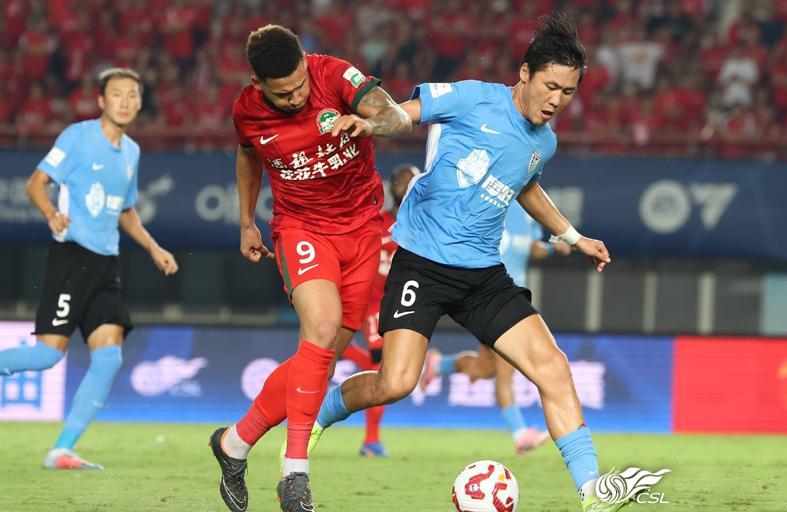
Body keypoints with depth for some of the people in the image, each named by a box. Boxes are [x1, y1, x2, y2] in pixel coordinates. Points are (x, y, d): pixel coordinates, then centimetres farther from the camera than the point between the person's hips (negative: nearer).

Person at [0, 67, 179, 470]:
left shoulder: (131, 151, 17)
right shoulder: (78, 136, -4)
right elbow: (36, 183, -8)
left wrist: (153, 248, 18)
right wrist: (52, 214, -27)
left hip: (105, 263, 7)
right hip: (72, 255, -7)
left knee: (109, 357, -6)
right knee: (49, 353, -14)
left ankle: (62, 450, -2)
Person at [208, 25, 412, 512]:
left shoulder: (335, 75, -17)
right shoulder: (247, 111, -9)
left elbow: (399, 117, -29)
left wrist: (368, 123, -51)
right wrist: (246, 223, 22)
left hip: (361, 225, 1)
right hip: (301, 225, -1)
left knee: (324, 355, 0)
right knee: (323, 325, -27)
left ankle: (236, 444, 19)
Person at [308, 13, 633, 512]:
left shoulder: (544, 143, 12)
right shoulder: (473, 100, -8)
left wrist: (574, 237, 35)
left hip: (484, 273, 6)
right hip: (422, 260, -6)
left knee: (552, 366, -9)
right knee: (395, 383, -16)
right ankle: (314, 420, 15)